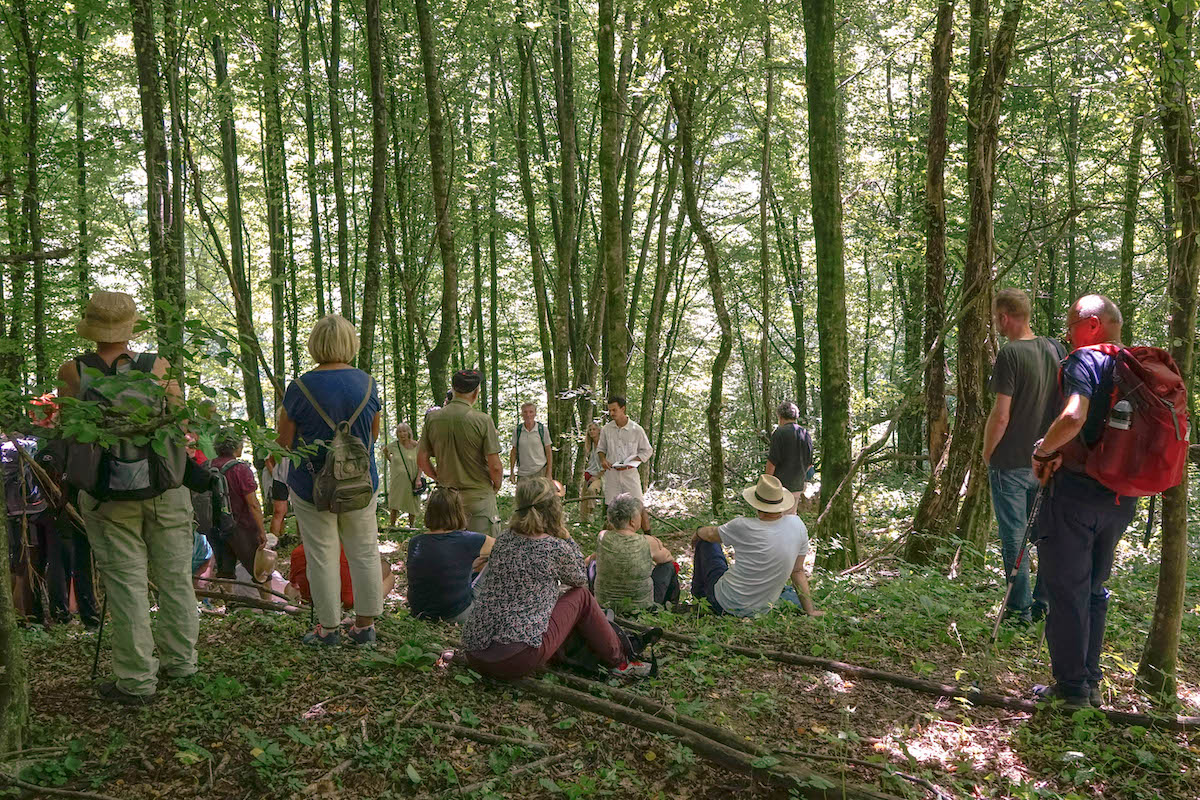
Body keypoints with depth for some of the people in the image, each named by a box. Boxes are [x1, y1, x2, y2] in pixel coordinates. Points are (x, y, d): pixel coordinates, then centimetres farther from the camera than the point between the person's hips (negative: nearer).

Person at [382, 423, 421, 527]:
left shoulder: (415, 446, -6)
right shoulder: (393, 445, -3)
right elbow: (385, 451, 21)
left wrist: (418, 479, -11)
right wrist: (391, 461, 11)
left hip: (411, 480, -1)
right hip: (397, 479, 1)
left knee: (412, 504, 7)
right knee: (394, 504, 6)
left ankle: (412, 525, 23)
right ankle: (392, 525, 17)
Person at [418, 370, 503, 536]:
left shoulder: (432, 418, -1)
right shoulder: (482, 420, -13)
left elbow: (422, 460, 5)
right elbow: (495, 466, -13)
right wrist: (496, 486, 7)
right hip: (479, 496, -4)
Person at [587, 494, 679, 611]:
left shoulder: (602, 537, -16)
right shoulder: (648, 543, -20)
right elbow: (664, 557, 4)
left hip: (603, 603, 2)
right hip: (642, 605, -2)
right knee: (669, 566, 22)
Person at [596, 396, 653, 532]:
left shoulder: (636, 429, -7)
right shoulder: (606, 429, 3)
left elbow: (648, 451, 2)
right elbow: (601, 448, 18)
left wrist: (629, 462, -12)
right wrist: (603, 459, -5)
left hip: (629, 472, -3)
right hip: (611, 472, 3)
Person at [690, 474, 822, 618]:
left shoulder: (744, 527, -22)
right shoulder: (797, 524, -11)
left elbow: (710, 534, -2)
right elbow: (798, 571, -3)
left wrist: (697, 534, 22)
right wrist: (810, 611, 7)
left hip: (727, 605, -4)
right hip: (764, 609, 5)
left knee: (705, 541, 13)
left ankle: (699, 594, 31)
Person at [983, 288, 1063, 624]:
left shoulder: (1010, 354, -18)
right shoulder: (1055, 349, 4)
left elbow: (1001, 415, -20)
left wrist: (987, 452, -6)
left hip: (1011, 463, -7)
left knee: (1014, 537, 3)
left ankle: (1020, 609, 10)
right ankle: (1045, 605, 24)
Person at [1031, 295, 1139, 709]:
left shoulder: (1085, 360, -13)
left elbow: (1073, 417, -30)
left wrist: (1043, 450, -12)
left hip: (1076, 493, -8)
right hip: (1121, 498, 8)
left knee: (1066, 591, 3)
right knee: (1094, 588, 20)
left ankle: (1071, 688, 10)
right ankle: (1091, 681, 27)